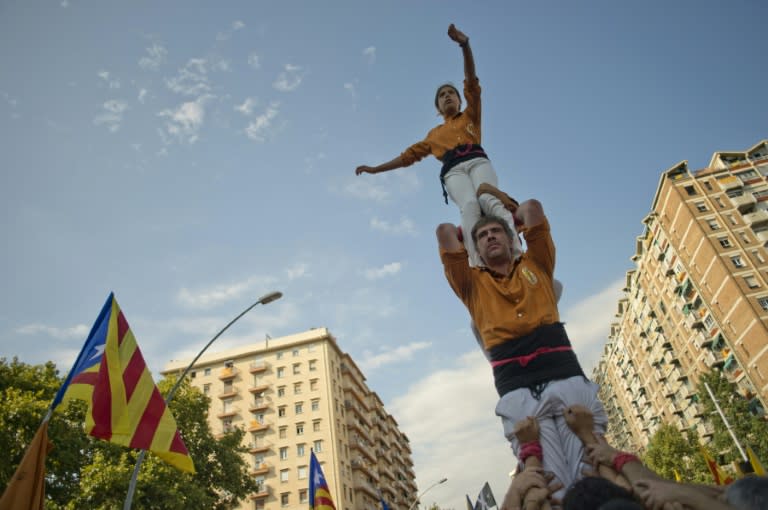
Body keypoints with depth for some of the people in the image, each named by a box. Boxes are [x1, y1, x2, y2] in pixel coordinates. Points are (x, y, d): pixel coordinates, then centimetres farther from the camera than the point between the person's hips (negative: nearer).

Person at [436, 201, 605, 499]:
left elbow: (532, 207, 22)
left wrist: (508, 219, 40)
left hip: (567, 380, 1)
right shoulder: (472, 283, 21)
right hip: (519, 393, -1)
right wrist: (470, 228, 37)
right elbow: (445, 231, 17)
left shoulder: (536, 265, 24)